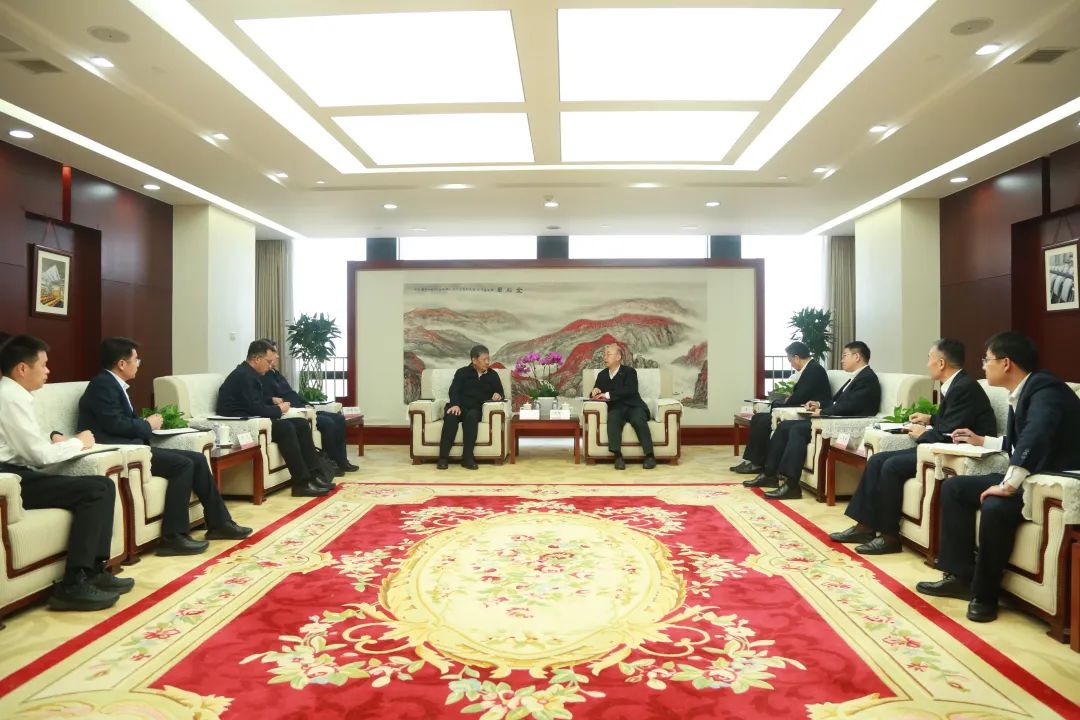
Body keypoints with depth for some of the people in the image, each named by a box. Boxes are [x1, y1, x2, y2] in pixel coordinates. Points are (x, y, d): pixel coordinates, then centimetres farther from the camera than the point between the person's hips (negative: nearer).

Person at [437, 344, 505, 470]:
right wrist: (455, 404, -23)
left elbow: (501, 393, 18)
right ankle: (443, 457, -35)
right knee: (451, 417, -35)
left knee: (471, 416, -36)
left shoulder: (493, 375, 17)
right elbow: (454, 390, -1)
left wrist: (498, 395, -9)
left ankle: (467, 457, -39)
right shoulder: (462, 372, 12)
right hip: (459, 408, 0)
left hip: (476, 410, 0)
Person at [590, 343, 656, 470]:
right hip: (616, 409, 2)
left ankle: (650, 456, -34)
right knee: (612, 419, -34)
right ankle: (618, 456, -44)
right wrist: (595, 392, -5)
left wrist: (609, 395, -22)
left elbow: (630, 390, -13)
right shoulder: (602, 375, 20)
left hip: (633, 407, -2)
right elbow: (594, 394, 21)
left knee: (638, 420, -35)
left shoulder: (629, 371, 4)